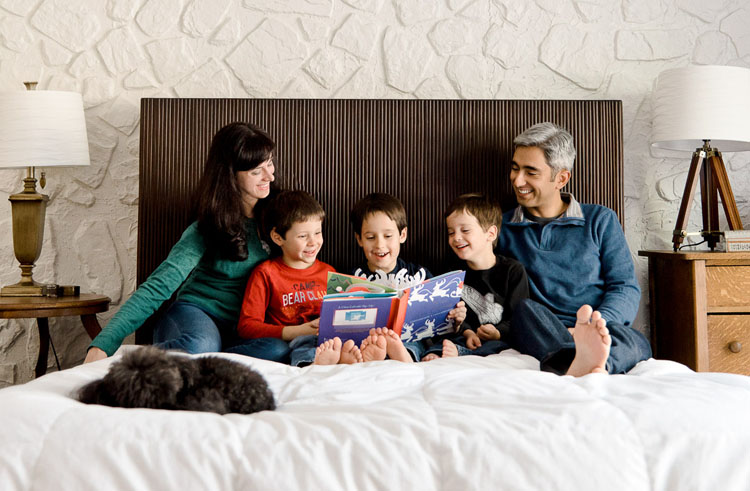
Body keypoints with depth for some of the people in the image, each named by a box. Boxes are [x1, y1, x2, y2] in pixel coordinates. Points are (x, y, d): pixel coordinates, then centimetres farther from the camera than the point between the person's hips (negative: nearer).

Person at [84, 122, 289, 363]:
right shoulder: (205, 231, -12)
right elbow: (158, 287, -20)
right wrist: (102, 345, -29)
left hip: (238, 328, 4)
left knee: (279, 350, -33)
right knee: (201, 345, -42)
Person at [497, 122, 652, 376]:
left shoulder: (600, 220, 17)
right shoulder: (501, 228, 19)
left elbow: (626, 288, 8)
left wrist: (597, 324, -14)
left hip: (608, 328, 1)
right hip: (540, 336, 0)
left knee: (636, 341, -33)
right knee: (525, 309, -34)